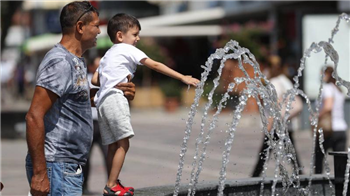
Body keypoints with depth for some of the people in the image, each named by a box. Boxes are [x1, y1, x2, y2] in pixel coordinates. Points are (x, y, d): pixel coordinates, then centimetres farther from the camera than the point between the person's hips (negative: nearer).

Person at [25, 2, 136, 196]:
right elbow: (34, 117, -22)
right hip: (57, 167, -10)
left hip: (70, 166, 10)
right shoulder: (60, 62, -16)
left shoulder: (76, 61, 15)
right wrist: (39, 172, -25)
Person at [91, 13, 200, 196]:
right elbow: (156, 66, -4)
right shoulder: (128, 50, 2)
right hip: (115, 99, -9)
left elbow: (95, 80, 18)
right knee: (123, 144, -8)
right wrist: (183, 77, -5)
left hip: (102, 101, 9)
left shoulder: (107, 55, 27)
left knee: (113, 146, 11)